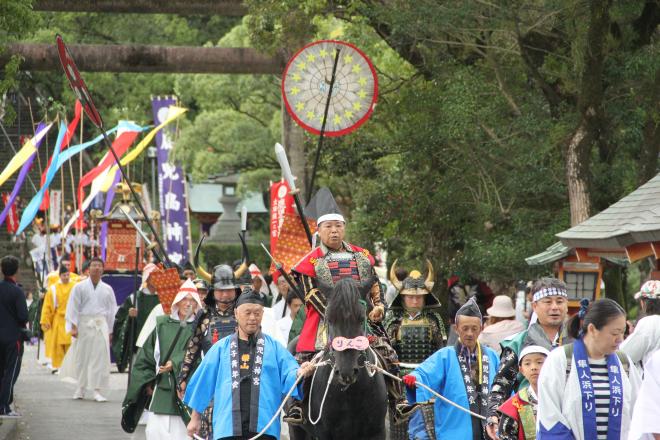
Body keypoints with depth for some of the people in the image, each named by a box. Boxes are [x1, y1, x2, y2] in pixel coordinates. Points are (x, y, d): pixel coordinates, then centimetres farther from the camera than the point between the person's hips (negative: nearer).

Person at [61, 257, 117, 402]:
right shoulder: (80, 287, 4)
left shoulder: (107, 289, 10)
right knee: (82, 357, 5)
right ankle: (81, 387, 19)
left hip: (101, 326, 1)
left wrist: (110, 331, 9)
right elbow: (73, 307, 2)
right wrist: (73, 326, -6)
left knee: (100, 357, -5)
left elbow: (112, 311, 13)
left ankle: (97, 390, -2)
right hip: (83, 325, -1)